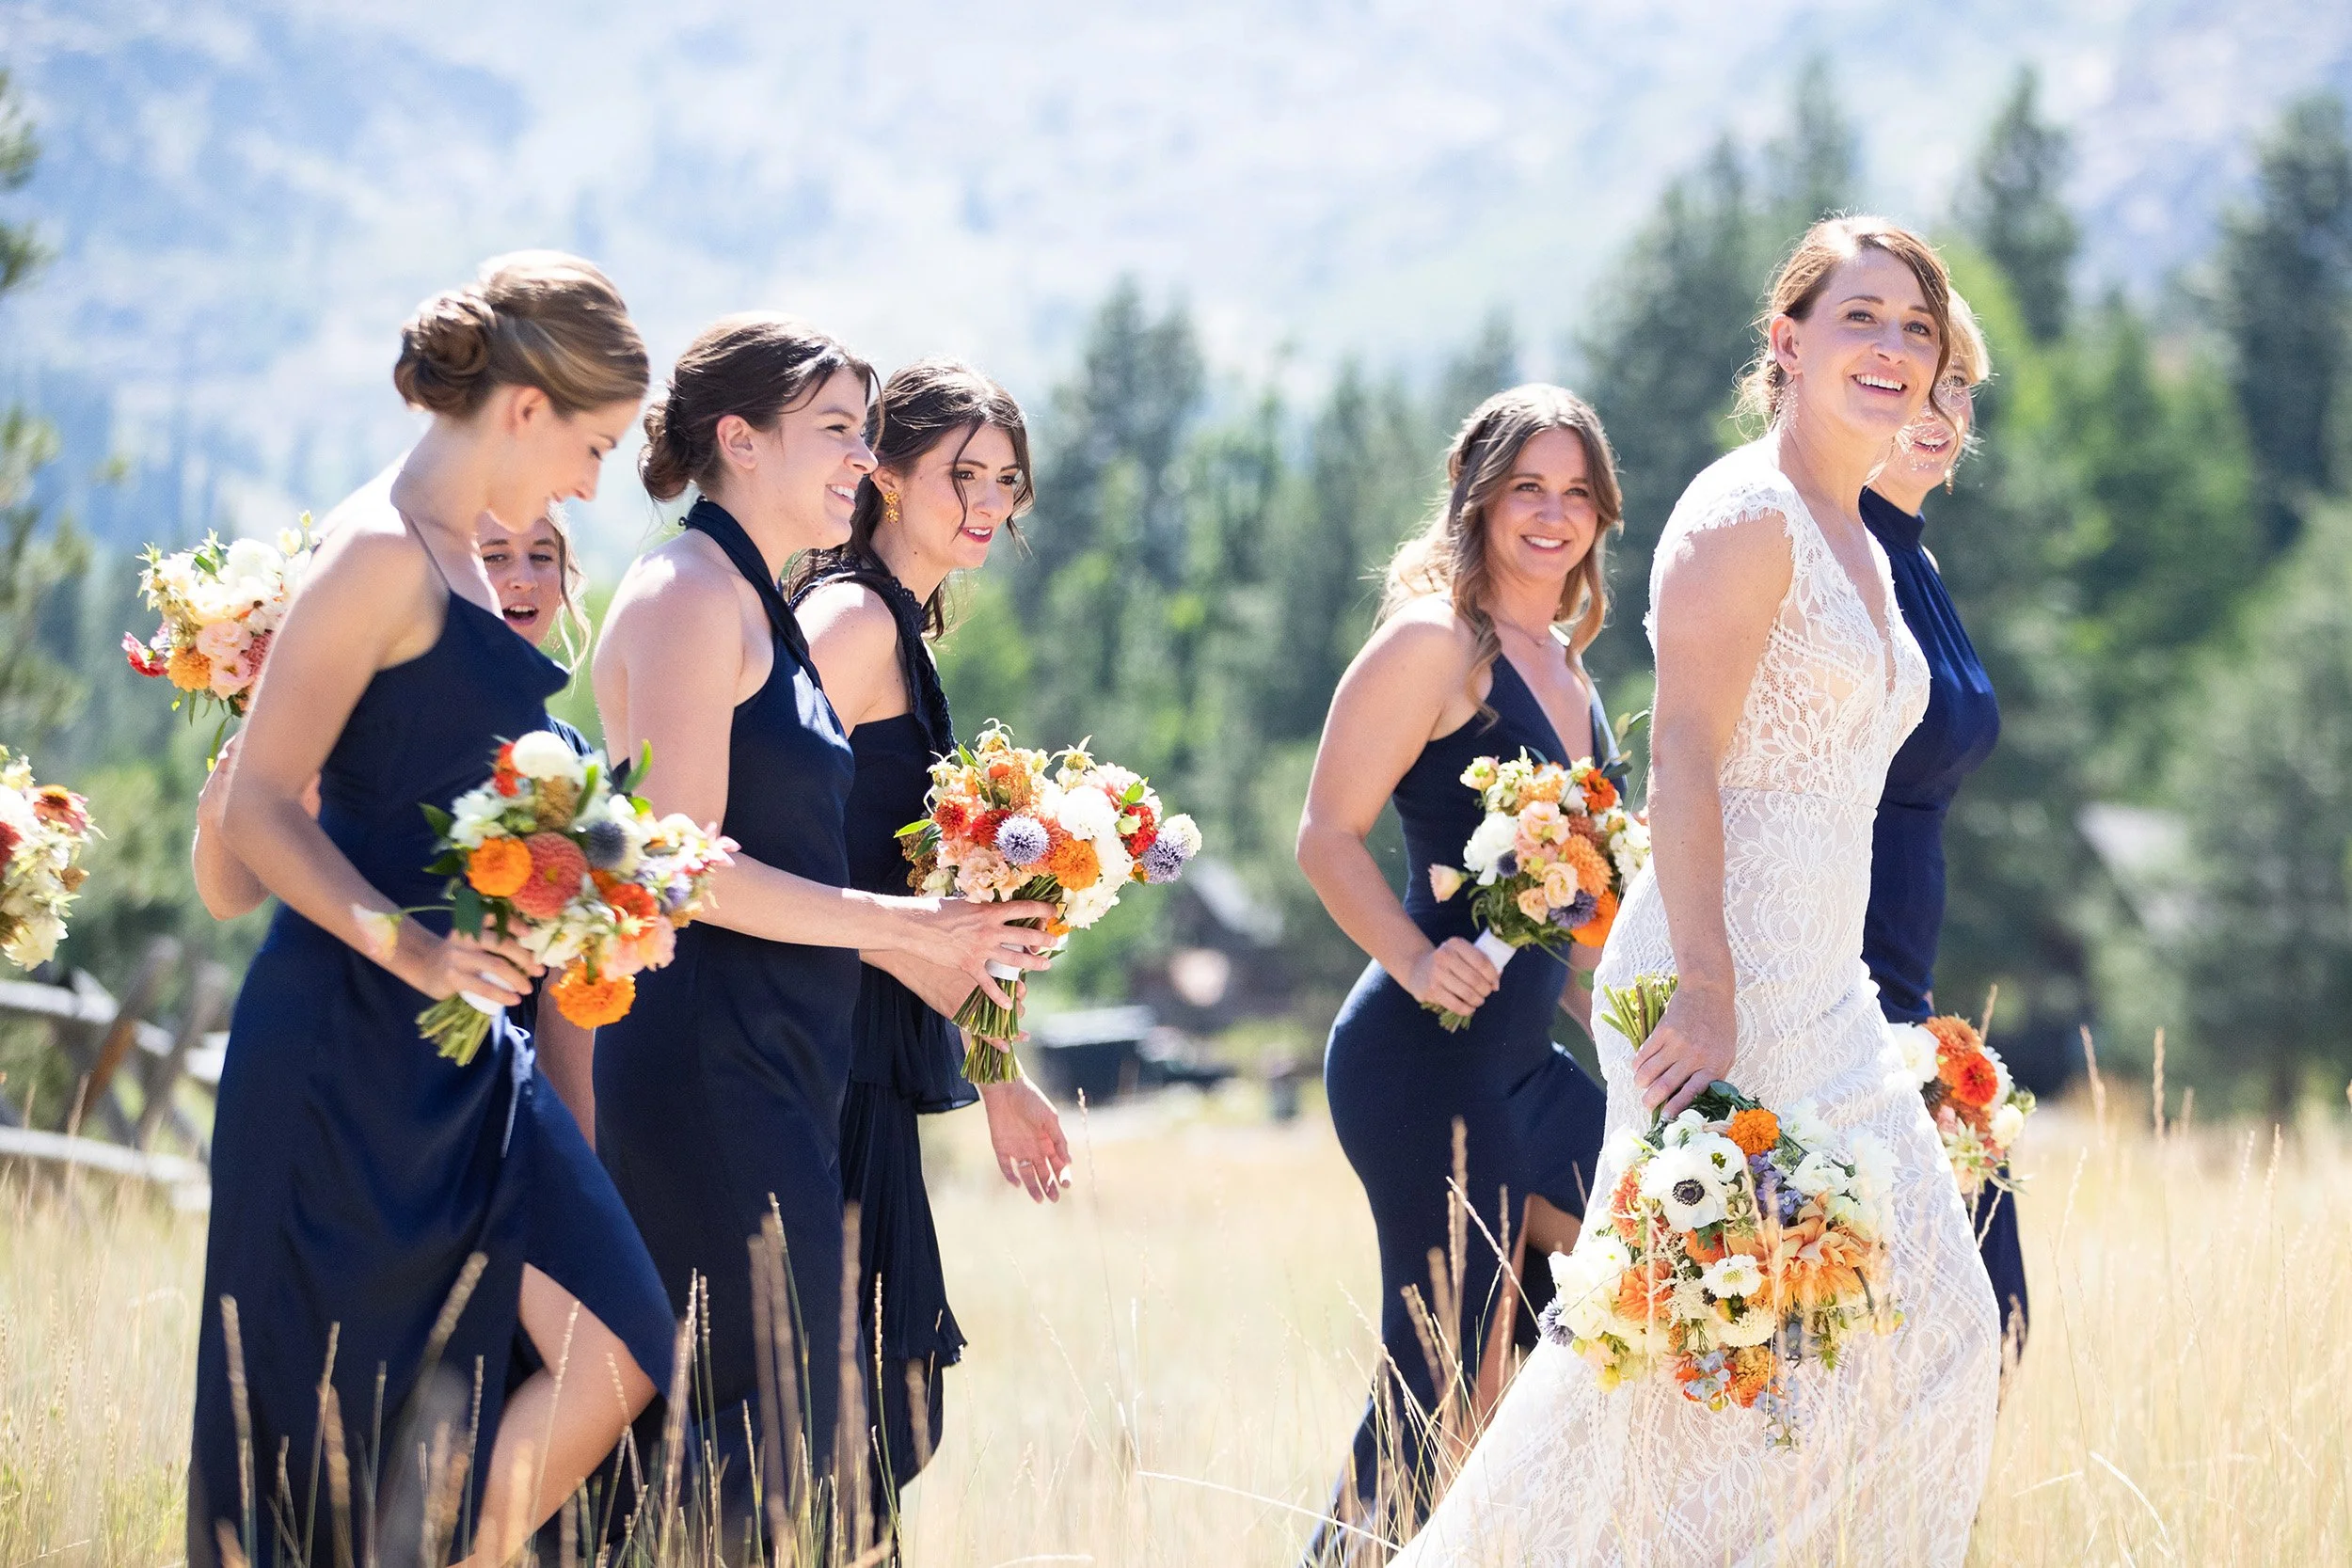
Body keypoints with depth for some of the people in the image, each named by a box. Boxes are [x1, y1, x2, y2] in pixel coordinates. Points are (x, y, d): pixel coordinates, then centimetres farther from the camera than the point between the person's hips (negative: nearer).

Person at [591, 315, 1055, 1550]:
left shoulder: (752, 604, 20)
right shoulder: (690, 593, -10)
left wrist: (940, 945, 13)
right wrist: (903, 926, -13)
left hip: (772, 1065, 10)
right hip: (708, 1062, -10)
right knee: (775, 1421, -12)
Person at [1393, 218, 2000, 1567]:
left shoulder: (1858, 545, 18)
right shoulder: (1743, 516, -11)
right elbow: (1683, 763, -19)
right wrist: (1706, 998, -26)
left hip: (1824, 998, 10)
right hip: (1722, 987, -10)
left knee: (1927, 1329, 6)